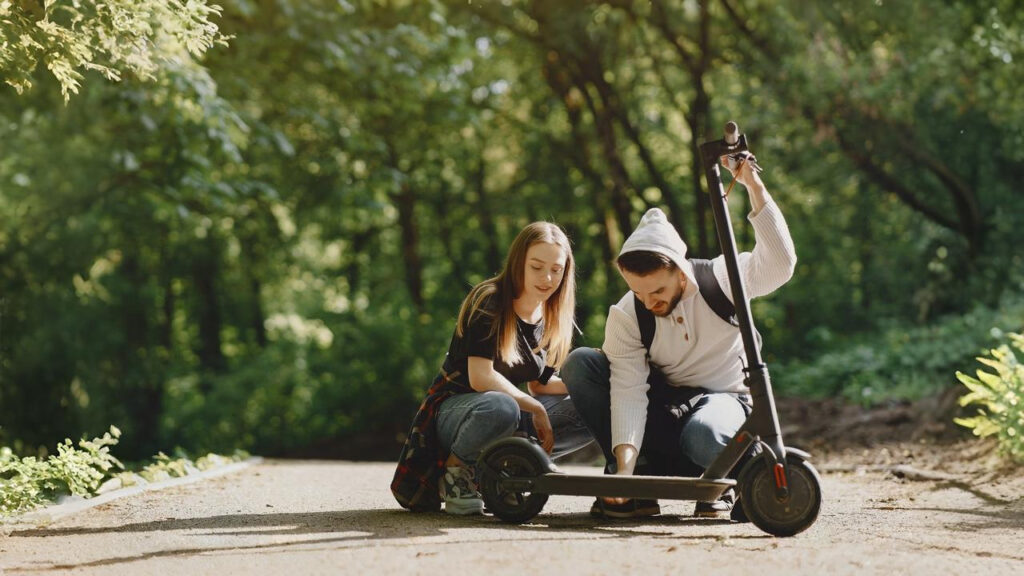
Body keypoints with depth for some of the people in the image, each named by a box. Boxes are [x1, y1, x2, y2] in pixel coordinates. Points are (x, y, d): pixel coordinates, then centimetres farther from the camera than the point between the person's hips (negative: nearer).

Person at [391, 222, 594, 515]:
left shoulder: (551, 322, 6)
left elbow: (538, 383, 13)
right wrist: (536, 408, -20)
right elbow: (480, 377, -24)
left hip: (511, 413, 7)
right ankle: (455, 468, -13)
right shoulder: (489, 301, -15)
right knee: (500, 408, -42)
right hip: (453, 409, -7)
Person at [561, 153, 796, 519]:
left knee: (704, 436, -41)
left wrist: (753, 185, -41)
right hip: (659, 406, 3)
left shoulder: (722, 279, -15)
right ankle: (634, 481, -19)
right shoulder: (625, 316, -14)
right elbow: (629, 390, -24)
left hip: (721, 398, -3)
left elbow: (780, 263, -34)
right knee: (579, 363, -20)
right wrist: (625, 463, -40)